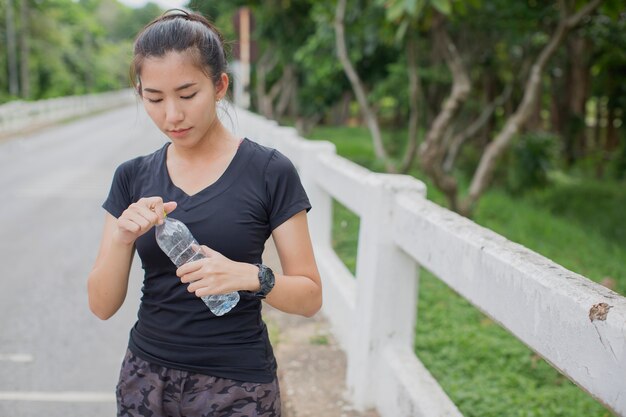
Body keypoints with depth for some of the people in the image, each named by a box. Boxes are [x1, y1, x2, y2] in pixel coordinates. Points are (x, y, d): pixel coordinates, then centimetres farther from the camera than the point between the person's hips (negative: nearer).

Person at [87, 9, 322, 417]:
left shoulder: (270, 172, -10)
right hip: (146, 379, 3)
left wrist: (252, 276, -25)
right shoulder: (133, 177, 1)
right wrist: (122, 239, -18)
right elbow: (103, 306, 0)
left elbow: (310, 296, -7)